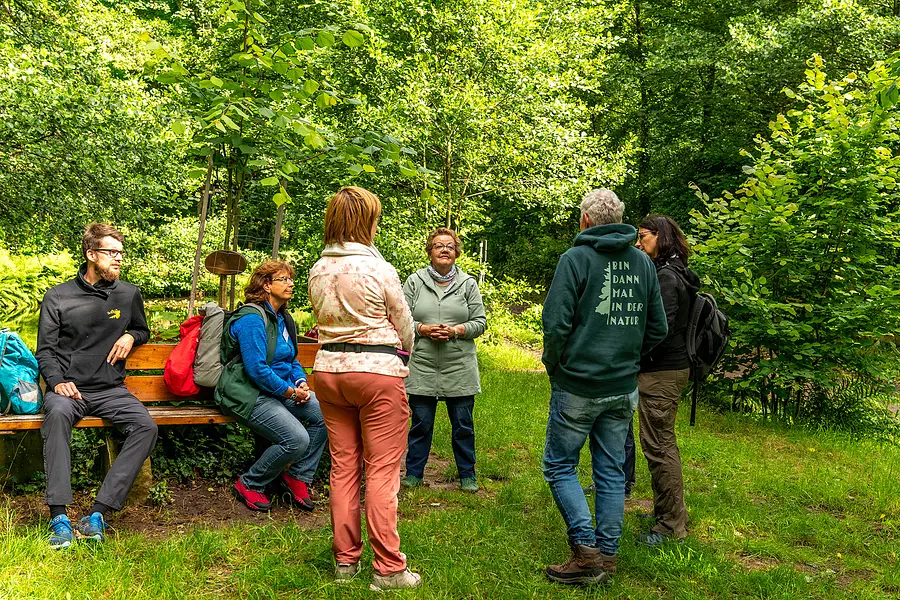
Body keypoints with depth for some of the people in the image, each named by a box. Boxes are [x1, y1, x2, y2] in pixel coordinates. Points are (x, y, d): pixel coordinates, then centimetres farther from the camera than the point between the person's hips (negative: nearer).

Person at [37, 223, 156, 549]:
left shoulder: (129, 294, 11)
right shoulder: (58, 296, 5)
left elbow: (143, 330, 27)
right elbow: (45, 350, 4)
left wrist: (131, 337, 2)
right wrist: (57, 381, -15)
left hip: (111, 390, 2)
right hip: (69, 388, -2)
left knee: (146, 426, -27)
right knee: (57, 413, -38)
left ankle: (98, 513, -28)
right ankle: (59, 516, -39)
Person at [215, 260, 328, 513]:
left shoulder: (284, 319, 15)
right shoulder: (252, 318, -15)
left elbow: (292, 360, 22)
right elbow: (257, 369, -21)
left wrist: (301, 383, 1)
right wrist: (291, 391, -15)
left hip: (279, 392, 9)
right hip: (248, 395, -9)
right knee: (297, 439, -24)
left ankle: (297, 476, 4)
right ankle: (249, 485, 0)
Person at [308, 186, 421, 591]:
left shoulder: (317, 271, 5)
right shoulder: (378, 269, -12)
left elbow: (324, 318, 12)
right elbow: (404, 325, -1)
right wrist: (400, 360, 19)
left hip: (329, 368, 6)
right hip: (378, 370, -6)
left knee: (343, 467, 13)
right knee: (382, 472, 0)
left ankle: (345, 559, 22)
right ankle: (388, 569, 6)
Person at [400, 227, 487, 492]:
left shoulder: (468, 283, 7)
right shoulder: (415, 281, 5)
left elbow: (480, 322, 4)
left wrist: (456, 330, -12)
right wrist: (423, 329, -14)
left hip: (460, 369, 1)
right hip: (422, 367, 0)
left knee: (463, 425, 7)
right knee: (421, 423, 7)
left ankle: (467, 475, 21)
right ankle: (413, 473, 21)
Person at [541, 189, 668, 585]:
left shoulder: (576, 258, -10)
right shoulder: (643, 263, 7)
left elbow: (555, 324, -16)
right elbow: (657, 329, 10)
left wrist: (554, 368, 0)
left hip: (577, 386, -5)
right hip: (624, 389, 6)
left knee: (559, 466, 7)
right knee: (611, 471, 12)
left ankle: (586, 550, -2)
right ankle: (607, 556, 20)